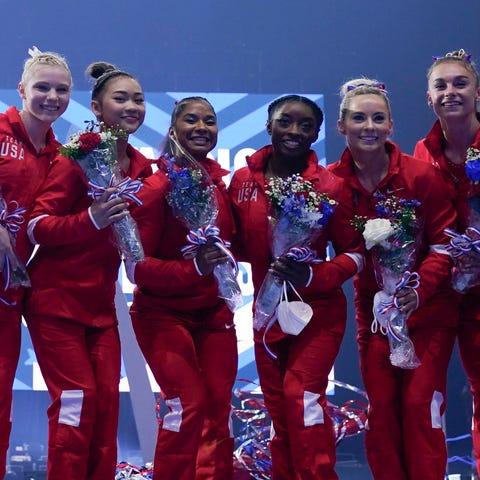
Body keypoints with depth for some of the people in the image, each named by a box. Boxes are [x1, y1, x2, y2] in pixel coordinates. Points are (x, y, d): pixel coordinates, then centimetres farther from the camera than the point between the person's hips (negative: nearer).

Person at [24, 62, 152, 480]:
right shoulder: (78, 157, -12)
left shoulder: (141, 167, 6)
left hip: (101, 305, 6)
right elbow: (37, 226, -17)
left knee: (107, 399, 2)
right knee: (77, 399, -8)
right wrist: (91, 219, -30)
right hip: (57, 301, -6)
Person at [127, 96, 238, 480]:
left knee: (220, 405, 1)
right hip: (164, 314, -5)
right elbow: (136, 266, -16)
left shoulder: (222, 181, 3)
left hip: (214, 313, 5)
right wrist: (193, 268, -29)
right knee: (188, 404, -13)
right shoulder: (158, 186, -13)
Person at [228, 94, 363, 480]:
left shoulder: (329, 187, -13)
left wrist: (312, 276, -22)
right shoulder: (243, 181, -2)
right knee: (278, 409, 10)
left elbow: (354, 253, -7)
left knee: (301, 394, -18)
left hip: (318, 311, -4)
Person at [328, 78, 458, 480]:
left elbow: (444, 245, -11)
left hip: (429, 311, -3)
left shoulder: (421, 175, -13)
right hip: (374, 311, 3)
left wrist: (420, 289, -24)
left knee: (421, 406, -4)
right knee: (381, 410, 5)